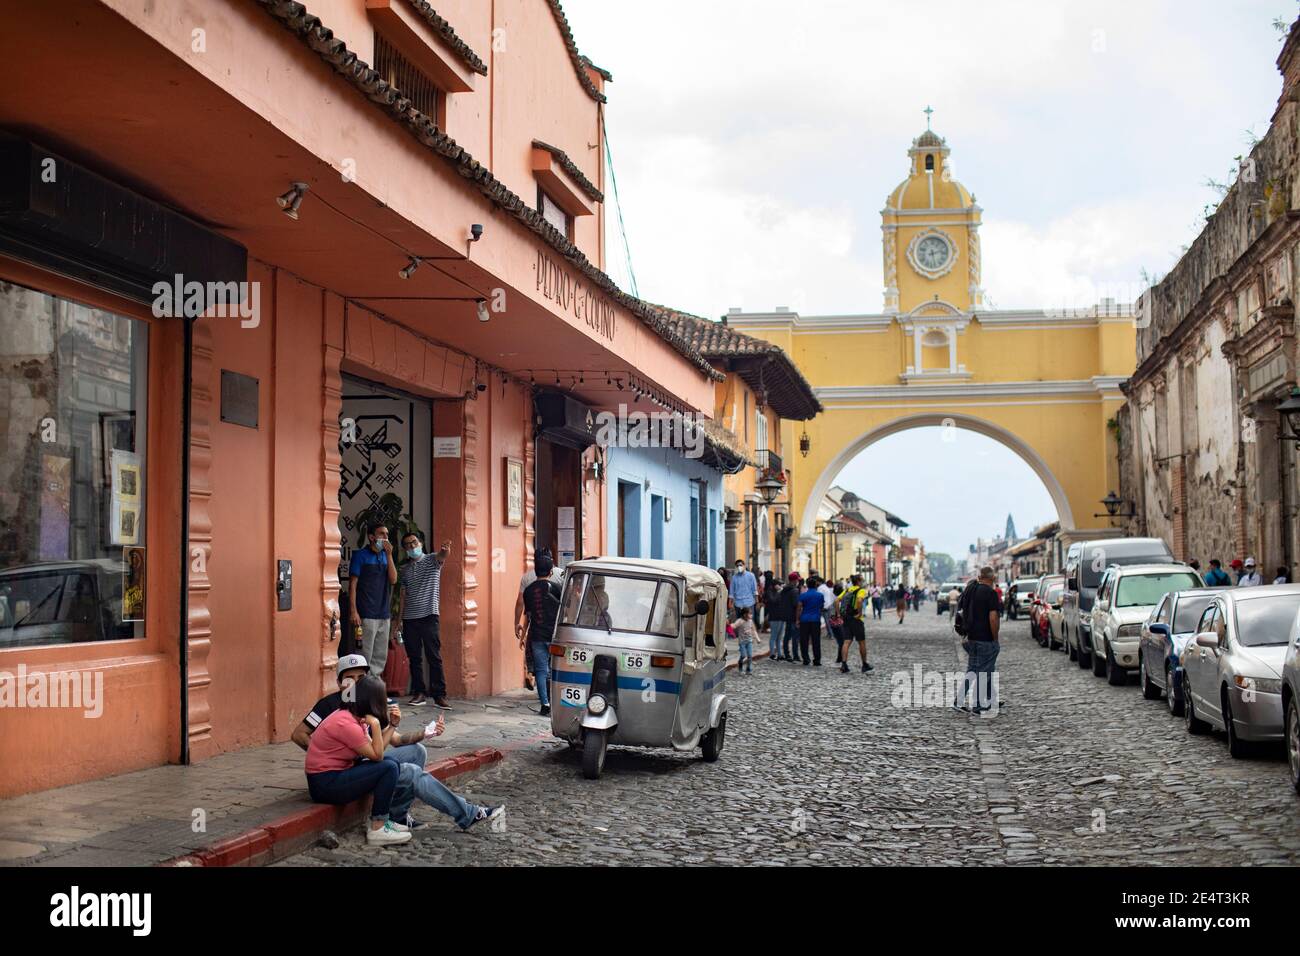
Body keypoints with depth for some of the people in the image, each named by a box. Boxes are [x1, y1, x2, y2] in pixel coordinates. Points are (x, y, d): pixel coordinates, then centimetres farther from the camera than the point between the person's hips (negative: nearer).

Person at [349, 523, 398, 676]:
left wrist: (389, 555, -6)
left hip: (384, 614, 6)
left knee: (381, 656, 10)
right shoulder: (360, 555, -2)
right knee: (365, 655, -7)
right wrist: (354, 611, -13)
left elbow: (393, 580, 2)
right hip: (367, 615, -6)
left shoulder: (386, 556, 14)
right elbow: (352, 584, -6)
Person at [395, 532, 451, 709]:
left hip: (429, 615, -4)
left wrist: (445, 550, -46)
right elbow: (402, 596, 15)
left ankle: (439, 694, -6)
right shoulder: (404, 570, 14)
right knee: (414, 657, 6)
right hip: (409, 619, 4)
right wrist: (399, 619, 8)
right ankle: (418, 693, 12)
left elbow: (442, 556, -22)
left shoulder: (432, 560, 2)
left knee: (434, 657, -6)